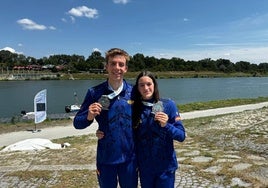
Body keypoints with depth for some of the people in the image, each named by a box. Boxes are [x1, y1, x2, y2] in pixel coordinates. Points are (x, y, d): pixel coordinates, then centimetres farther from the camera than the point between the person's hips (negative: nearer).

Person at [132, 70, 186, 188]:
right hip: (144, 167, 2)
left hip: (165, 166, -2)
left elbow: (181, 136, -9)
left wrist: (166, 125, -25)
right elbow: (132, 137, 5)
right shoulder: (134, 108, -4)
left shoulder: (168, 105, -10)